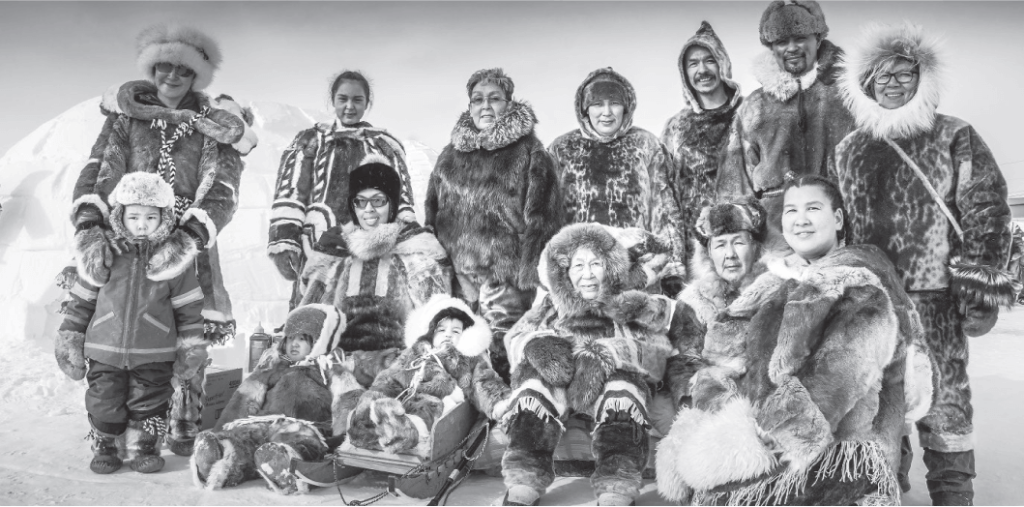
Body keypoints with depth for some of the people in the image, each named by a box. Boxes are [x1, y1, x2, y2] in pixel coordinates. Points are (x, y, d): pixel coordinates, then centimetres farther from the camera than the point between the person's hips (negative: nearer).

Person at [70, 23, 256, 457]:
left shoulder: (216, 127, 5)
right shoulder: (126, 115, 10)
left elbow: (221, 195, -7)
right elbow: (97, 172, 1)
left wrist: (185, 241, -23)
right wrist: (88, 229, -17)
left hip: (190, 245, -1)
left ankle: (184, 430, 12)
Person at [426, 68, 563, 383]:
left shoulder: (529, 154, 0)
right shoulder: (451, 155, 14)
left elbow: (540, 221, -6)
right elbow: (433, 215, 17)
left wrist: (530, 277, -12)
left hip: (507, 283, -4)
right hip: (457, 278, 5)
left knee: (502, 359, -5)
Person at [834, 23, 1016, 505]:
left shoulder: (954, 137, 2)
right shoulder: (850, 150, 12)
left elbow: (986, 211, -4)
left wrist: (983, 278, -13)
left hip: (934, 294, -3)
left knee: (942, 399, 0)